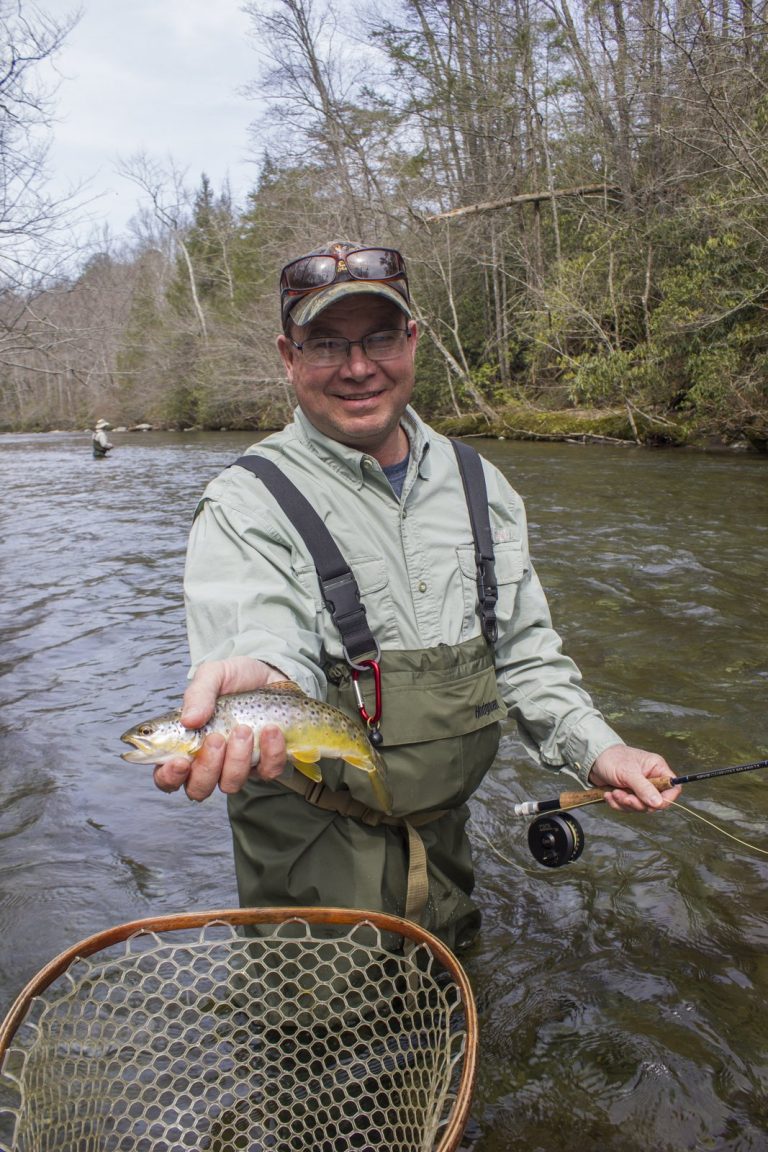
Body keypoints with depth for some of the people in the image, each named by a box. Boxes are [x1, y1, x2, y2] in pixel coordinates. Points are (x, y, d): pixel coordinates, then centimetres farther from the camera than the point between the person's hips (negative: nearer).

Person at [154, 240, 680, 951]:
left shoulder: (480, 487, 1)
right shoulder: (244, 508, -15)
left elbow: (524, 651, 7)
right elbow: (262, 645, -32)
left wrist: (594, 747, -6)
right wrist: (263, 686, -55)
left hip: (444, 836, 6)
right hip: (318, 861, -5)